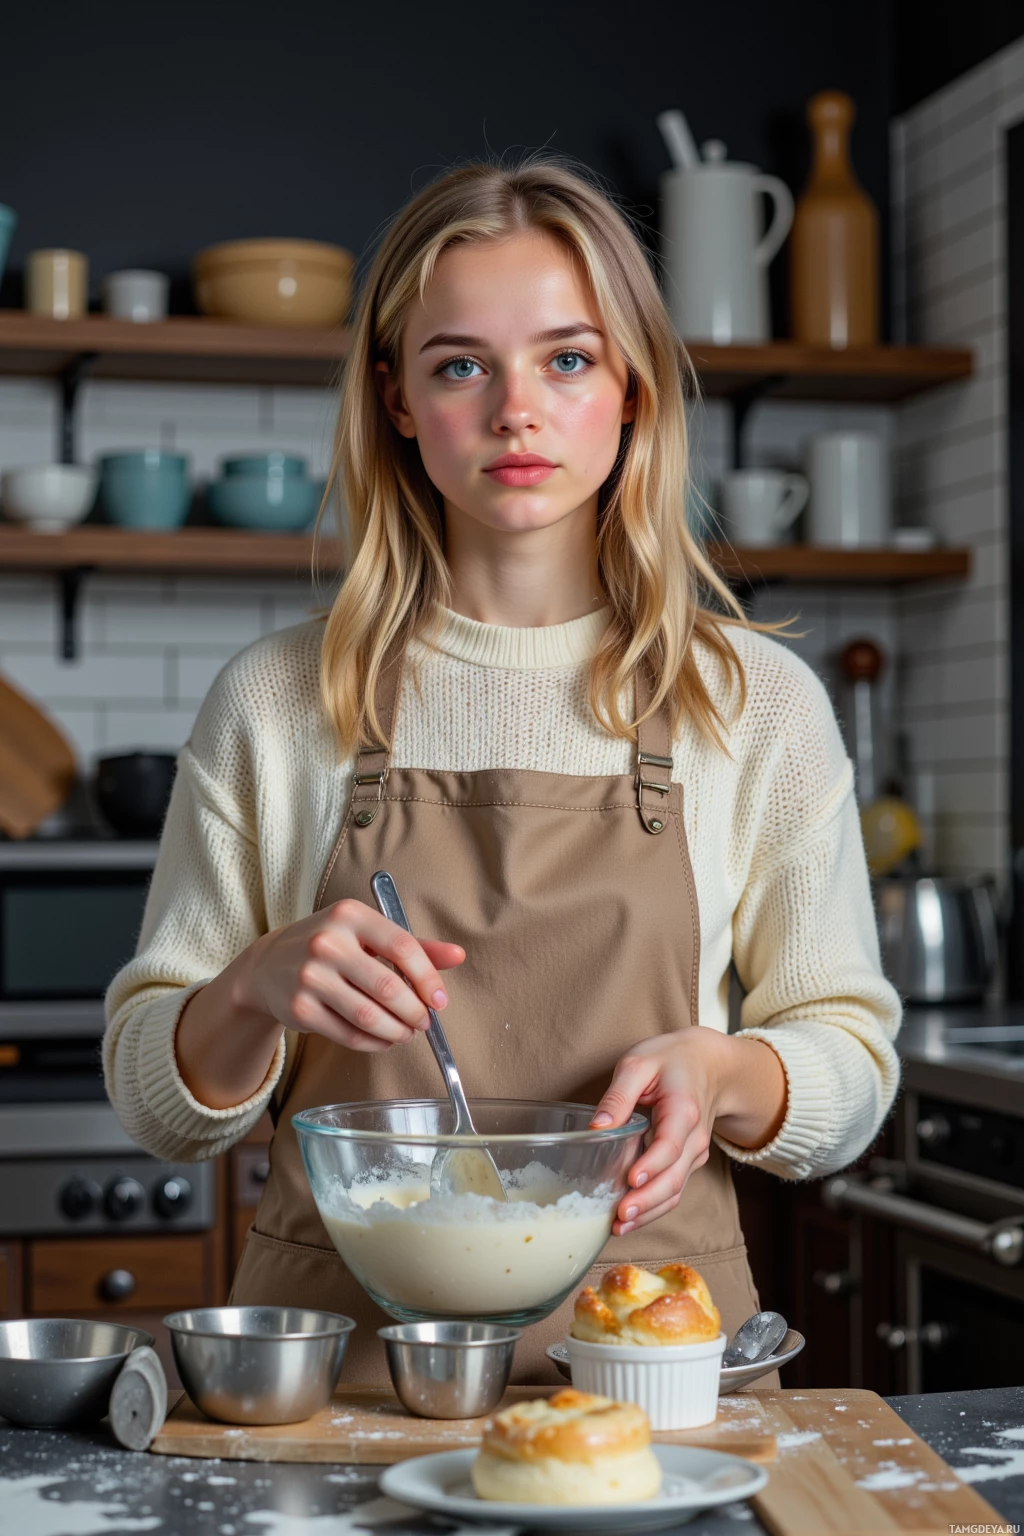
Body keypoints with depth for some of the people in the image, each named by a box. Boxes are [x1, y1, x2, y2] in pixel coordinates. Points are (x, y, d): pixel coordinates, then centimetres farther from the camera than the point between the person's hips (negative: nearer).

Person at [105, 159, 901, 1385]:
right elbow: (154, 1102, 7)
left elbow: (851, 1063, 10)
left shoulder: (758, 705, 4)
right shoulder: (276, 701, 4)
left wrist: (721, 1071, -11)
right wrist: (260, 987, -12)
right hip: (339, 1336, 0)